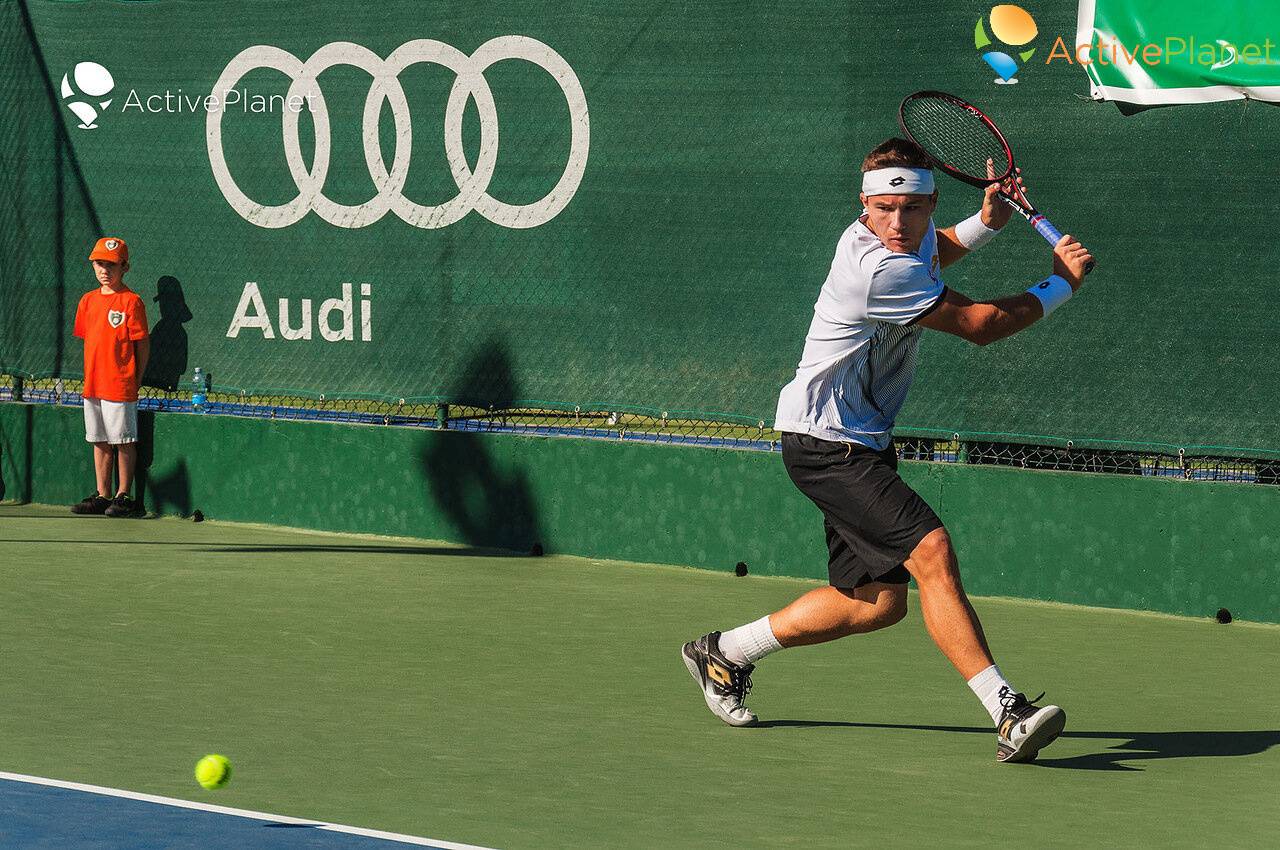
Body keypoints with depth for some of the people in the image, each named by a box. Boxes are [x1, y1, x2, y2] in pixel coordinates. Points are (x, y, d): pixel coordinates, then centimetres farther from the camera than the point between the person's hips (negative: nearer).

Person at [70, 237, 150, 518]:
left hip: (120, 386, -7)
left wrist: (135, 378, -7)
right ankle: (102, 496, 19)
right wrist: (91, 375, 11)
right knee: (100, 441, 12)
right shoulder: (88, 300, 11)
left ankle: (123, 496, 6)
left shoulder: (131, 301, -8)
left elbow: (143, 344, -7)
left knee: (124, 442, -1)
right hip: (92, 385, 7)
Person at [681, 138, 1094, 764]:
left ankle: (723, 652, 28)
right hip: (825, 444, -10)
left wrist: (987, 220, 10)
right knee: (931, 551, -25)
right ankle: (1008, 713, -31)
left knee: (877, 602, 11)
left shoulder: (910, 240, 3)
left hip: (861, 442, 10)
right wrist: (1062, 284, -5)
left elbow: (930, 256, 30)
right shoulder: (878, 271, -26)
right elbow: (981, 324, -17)